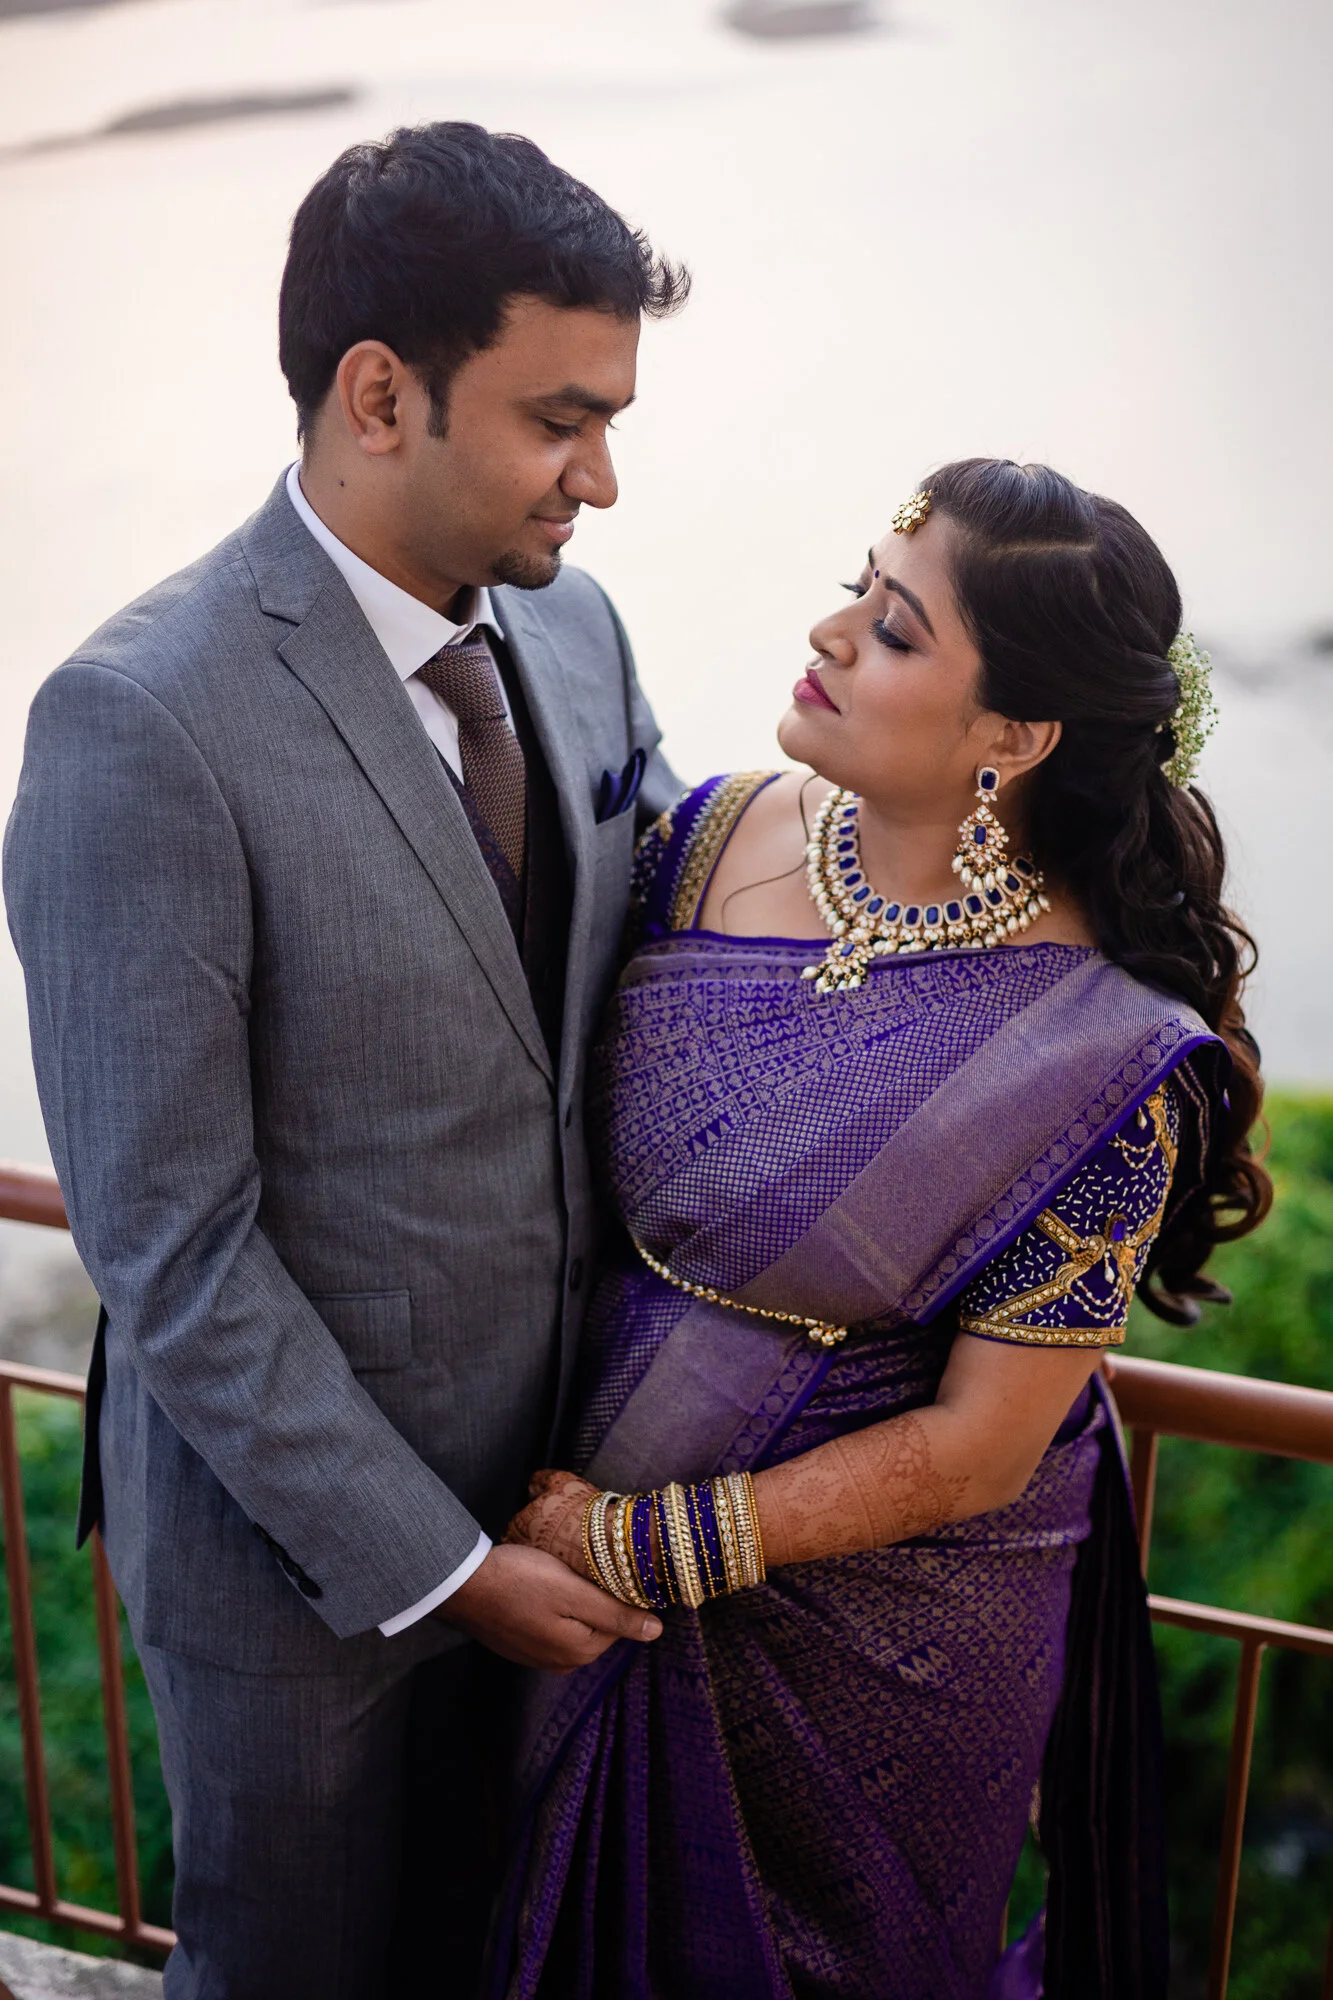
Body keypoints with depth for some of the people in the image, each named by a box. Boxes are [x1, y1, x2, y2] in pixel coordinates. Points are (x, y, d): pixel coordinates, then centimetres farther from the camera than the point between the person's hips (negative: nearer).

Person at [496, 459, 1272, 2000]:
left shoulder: (1107, 1057, -26)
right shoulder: (718, 836, -12)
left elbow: (977, 1449, -20)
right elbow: (582, 1119, 0)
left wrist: (648, 1544, -17)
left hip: (874, 1627, -4)